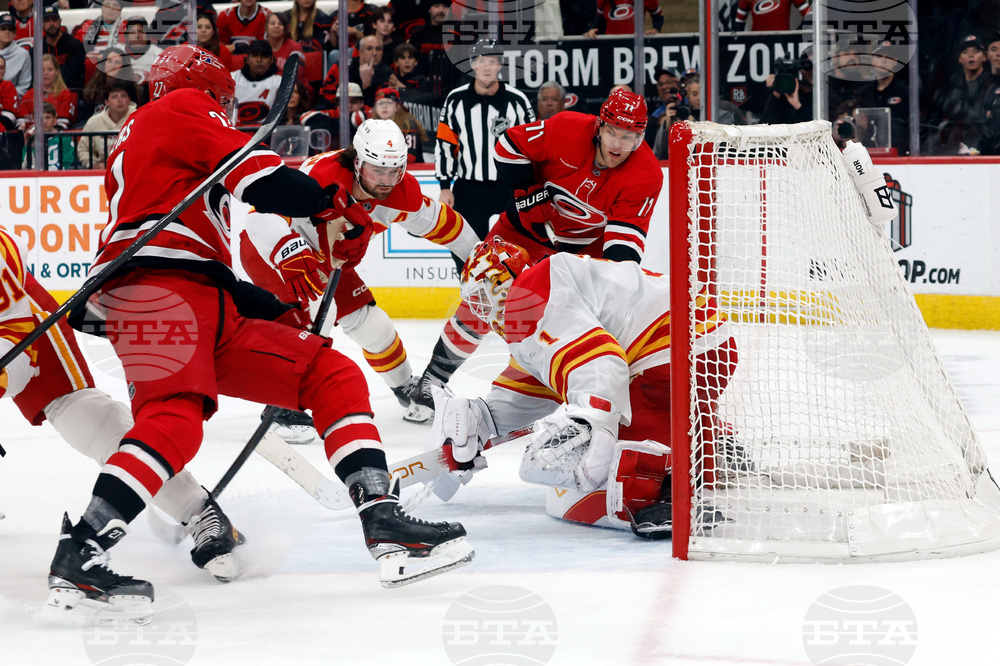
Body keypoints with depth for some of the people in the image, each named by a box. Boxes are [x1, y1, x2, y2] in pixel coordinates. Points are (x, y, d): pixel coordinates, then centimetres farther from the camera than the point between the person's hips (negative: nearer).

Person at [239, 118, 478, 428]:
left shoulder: (402, 191, -16)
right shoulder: (322, 176, -39)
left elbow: (439, 222, 1)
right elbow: (265, 216, -49)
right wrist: (291, 257, -64)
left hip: (326, 257, 6)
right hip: (268, 248, -6)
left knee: (371, 323, 7)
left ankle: (409, 390, 32)